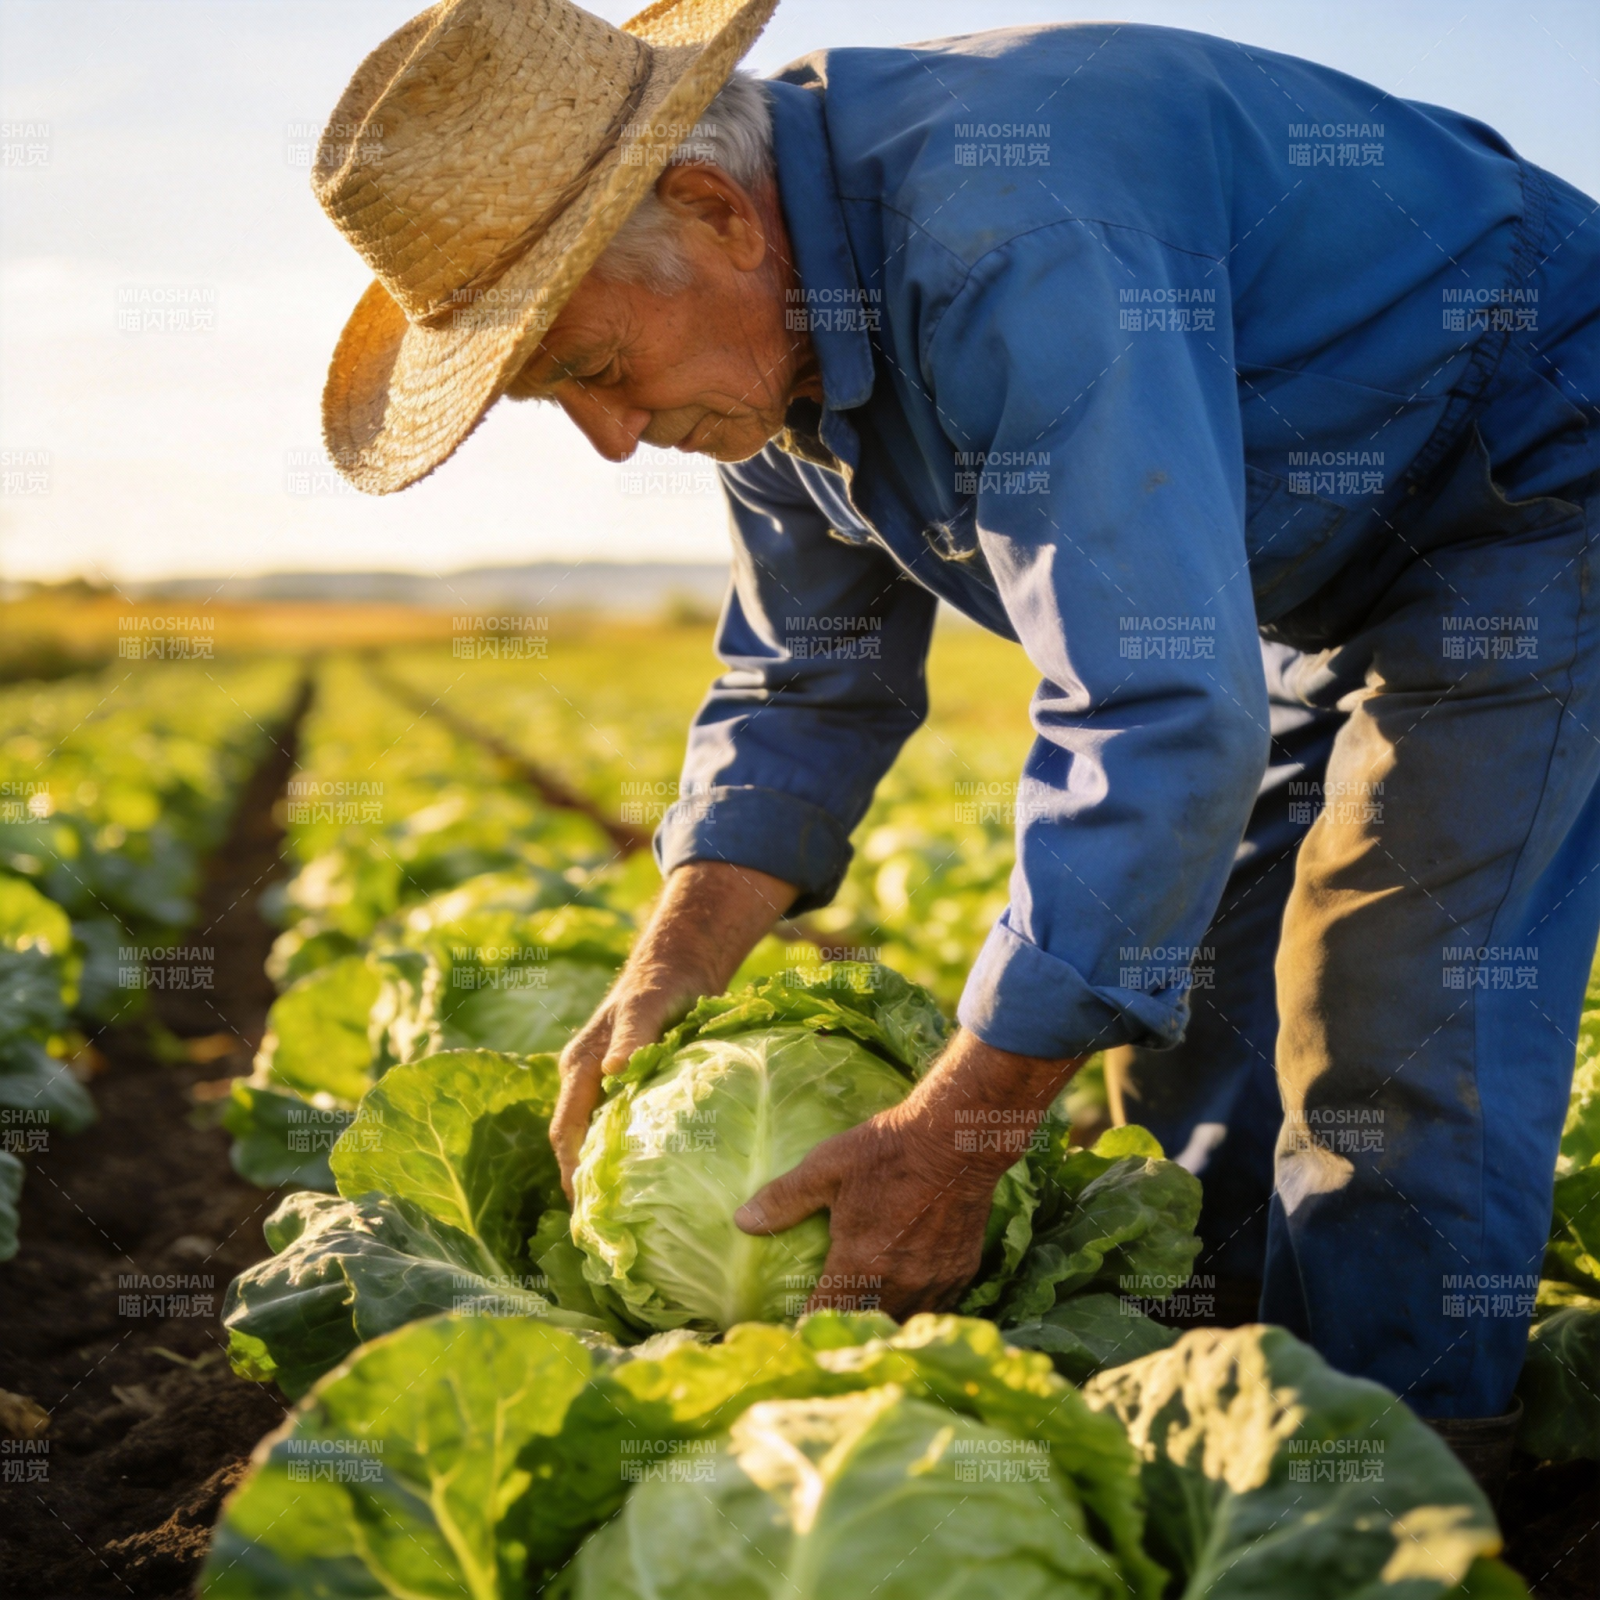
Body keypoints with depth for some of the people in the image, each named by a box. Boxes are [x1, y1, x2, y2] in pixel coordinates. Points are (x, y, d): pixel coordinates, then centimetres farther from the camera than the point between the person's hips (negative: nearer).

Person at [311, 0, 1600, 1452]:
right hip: (1318, 576, 9)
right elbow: (812, 694, 2)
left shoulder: (1008, 228, -38)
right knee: (1198, 1026, 9)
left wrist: (950, 1143, -38)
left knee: (1395, 1056, -15)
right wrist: (668, 974, -11)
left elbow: (1162, 717, -43)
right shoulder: (776, 332, -7)